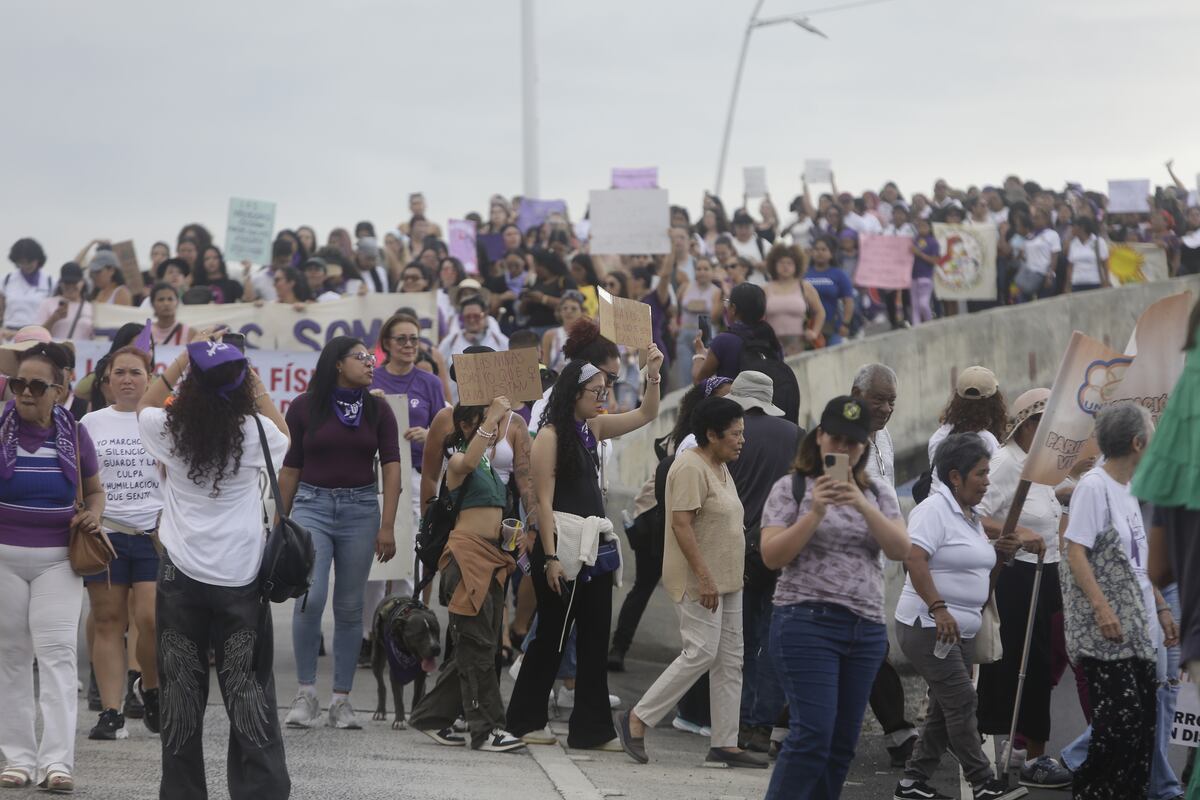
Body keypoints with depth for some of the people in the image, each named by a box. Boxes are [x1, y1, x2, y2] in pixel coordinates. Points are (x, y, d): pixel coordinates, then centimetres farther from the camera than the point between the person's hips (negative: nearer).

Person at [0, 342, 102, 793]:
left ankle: (57, 760, -13)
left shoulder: (74, 435, 2)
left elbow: (94, 489, 16)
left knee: (57, 653, -9)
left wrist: (92, 516, -4)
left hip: (58, 560, 0)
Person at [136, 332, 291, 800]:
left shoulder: (170, 430, -6)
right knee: (247, 688, 3)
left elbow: (144, 407, 19)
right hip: (240, 579, -1)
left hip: (182, 576, 1)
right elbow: (285, 436, 17)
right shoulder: (253, 432, -8)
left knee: (181, 690, 8)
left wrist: (183, 358, 13)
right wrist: (253, 380, 12)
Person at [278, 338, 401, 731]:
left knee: (349, 607, 3)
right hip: (312, 505, -2)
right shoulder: (305, 407, 2)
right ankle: (306, 694, -6)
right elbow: (290, 467, 8)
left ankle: (341, 700, 8)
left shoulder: (378, 410, 6)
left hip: (360, 508, 2)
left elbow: (391, 467, 1)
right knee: (310, 598, -16)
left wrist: (387, 526, -8)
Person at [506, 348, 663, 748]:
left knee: (595, 637, 4)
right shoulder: (550, 435, -10)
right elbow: (545, 500, -13)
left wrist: (653, 375, 2)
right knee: (551, 635, 3)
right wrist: (550, 557, -17)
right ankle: (526, 720, 16)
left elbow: (646, 415, 18)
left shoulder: (594, 428, 10)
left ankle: (592, 728, 8)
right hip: (560, 548, -7)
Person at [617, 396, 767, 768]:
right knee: (701, 653, -13)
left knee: (730, 660, 6)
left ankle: (725, 744, 7)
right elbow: (681, 524, -22)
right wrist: (704, 577, -25)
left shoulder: (720, 468, 16)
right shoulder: (691, 468, -15)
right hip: (698, 581, -10)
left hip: (725, 581, 10)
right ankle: (636, 720, -4)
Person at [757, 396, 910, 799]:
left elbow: (900, 549, -2)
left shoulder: (877, 494, 14)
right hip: (808, 623, -5)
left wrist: (862, 505, -15)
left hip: (866, 630, 5)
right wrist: (816, 512, -18)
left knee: (842, 743, 4)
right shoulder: (791, 488, 3)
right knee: (812, 735, -16)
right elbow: (771, 556, -7)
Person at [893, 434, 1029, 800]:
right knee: (961, 701, -11)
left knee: (945, 708, 9)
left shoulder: (970, 516, 17)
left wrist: (1000, 552, 11)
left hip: (962, 629, 10)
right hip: (928, 627, -10)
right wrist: (938, 608, -29)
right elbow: (915, 560, -24)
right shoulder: (934, 510, -13)